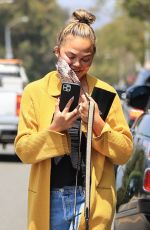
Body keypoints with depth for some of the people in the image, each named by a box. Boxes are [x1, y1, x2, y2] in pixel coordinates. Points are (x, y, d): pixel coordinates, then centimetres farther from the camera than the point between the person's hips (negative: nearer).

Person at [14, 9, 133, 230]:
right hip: (50, 198, 1)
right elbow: (23, 150, 0)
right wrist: (54, 128, -15)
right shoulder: (35, 92, 4)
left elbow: (124, 152, 3)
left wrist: (98, 124, -13)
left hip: (93, 198, -1)